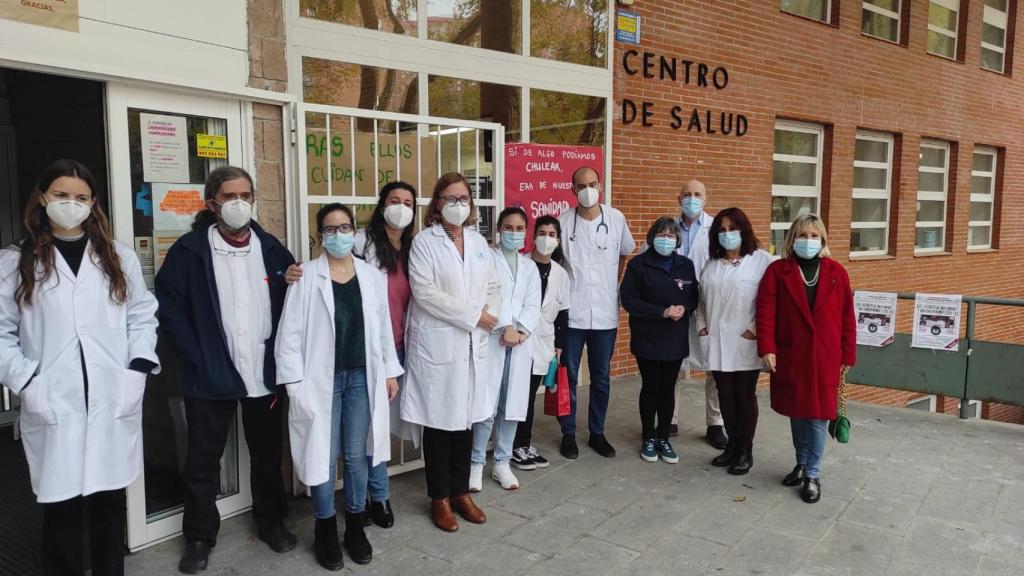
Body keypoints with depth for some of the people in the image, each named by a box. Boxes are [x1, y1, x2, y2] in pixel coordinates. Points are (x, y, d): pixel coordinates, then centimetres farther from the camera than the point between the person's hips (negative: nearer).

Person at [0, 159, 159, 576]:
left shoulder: (119, 258, 9)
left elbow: (142, 316, 9)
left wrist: (138, 370, -3)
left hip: (114, 404, 2)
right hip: (54, 409, -1)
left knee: (110, 503, 12)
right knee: (61, 508, 5)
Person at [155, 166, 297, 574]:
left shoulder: (272, 249, 3)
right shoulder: (190, 250, -6)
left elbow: (290, 306, 8)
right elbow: (169, 308, -6)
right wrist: (198, 357, -11)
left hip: (266, 374, 3)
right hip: (211, 376, -2)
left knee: (267, 454, 15)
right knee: (203, 460, 10)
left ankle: (272, 522, 34)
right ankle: (199, 536, 28)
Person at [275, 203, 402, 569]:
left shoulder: (373, 276, 5)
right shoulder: (306, 278, -5)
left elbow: (384, 328, 10)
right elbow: (290, 333, -6)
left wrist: (390, 372, 9)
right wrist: (295, 382, -11)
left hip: (362, 377, 3)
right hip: (322, 378, -2)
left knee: (357, 454, 9)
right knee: (323, 456, 5)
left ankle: (355, 526, 26)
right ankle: (325, 530, 23)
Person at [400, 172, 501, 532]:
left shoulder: (478, 241, 12)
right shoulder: (424, 241, -5)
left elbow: (493, 287, 12)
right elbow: (425, 292, -15)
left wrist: (490, 317, -8)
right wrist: (473, 316, -14)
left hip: (474, 344, 5)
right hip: (438, 345, -5)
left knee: (466, 419, 11)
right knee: (439, 422, 3)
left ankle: (461, 492, 25)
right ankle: (440, 498, 17)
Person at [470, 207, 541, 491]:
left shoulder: (530, 267, 17)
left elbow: (533, 305, 7)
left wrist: (521, 330, -9)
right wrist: (505, 327, -17)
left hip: (521, 341, 5)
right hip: (491, 339, -5)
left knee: (512, 404, 6)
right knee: (486, 404, -6)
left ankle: (502, 463, 18)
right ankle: (477, 463, 8)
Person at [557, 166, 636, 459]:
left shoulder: (616, 219, 0)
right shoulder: (563, 222, -6)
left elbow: (627, 253, 17)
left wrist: (615, 282, 12)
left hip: (605, 313, 2)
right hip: (571, 313, -2)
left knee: (601, 378, 12)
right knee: (568, 377, 7)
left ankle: (597, 433, 26)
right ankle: (568, 433, 22)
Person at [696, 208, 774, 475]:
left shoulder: (761, 259, -6)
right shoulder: (712, 263, 11)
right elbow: (702, 298, 16)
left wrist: (754, 330, -14)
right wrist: (701, 325, 6)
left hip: (745, 342, -5)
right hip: (716, 341, 5)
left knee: (745, 395, 5)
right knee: (725, 394, 11)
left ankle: (746, 451, 17)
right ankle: (732, 445, 24)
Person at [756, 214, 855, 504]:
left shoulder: (836, 272, 1)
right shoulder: (777, 271, -2)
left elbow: (846, 316, 3)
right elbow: (766, 311, -7)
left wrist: (847, 354, 3)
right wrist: (767, 348, -15)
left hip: (824, 356, 0)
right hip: (790, 354, 1)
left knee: (818, 414, 1)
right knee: (797, 411, 14)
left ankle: (813, 474, 13)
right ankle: (802, 463, 32)